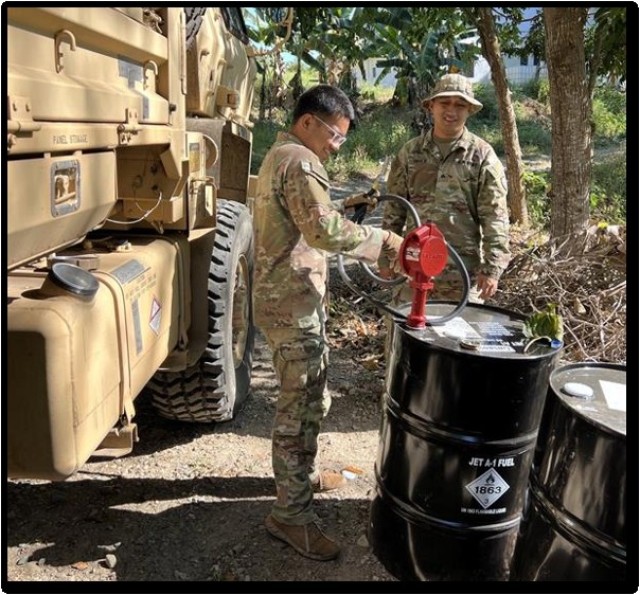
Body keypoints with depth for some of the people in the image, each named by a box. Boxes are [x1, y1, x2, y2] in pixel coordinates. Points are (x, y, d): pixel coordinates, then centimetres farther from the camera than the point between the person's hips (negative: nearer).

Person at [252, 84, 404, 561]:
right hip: (294, 303, -11)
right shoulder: (301, 162, -15)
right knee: (301, 405, -4)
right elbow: (323, 231, -28)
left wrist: (341, 206, 15)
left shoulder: (279, 155, 19)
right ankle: (291, 513, 6)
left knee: (309, 397, 22)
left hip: (285, 296, 11)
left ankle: (304, 473, 38)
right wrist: (382, 241, -20)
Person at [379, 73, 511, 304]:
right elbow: (394, 208, 9)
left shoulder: (482, 156, -2)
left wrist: (492, 268, -11)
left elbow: (495, 218, -5)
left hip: (463, 268, -2)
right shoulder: (410, 152, 6)